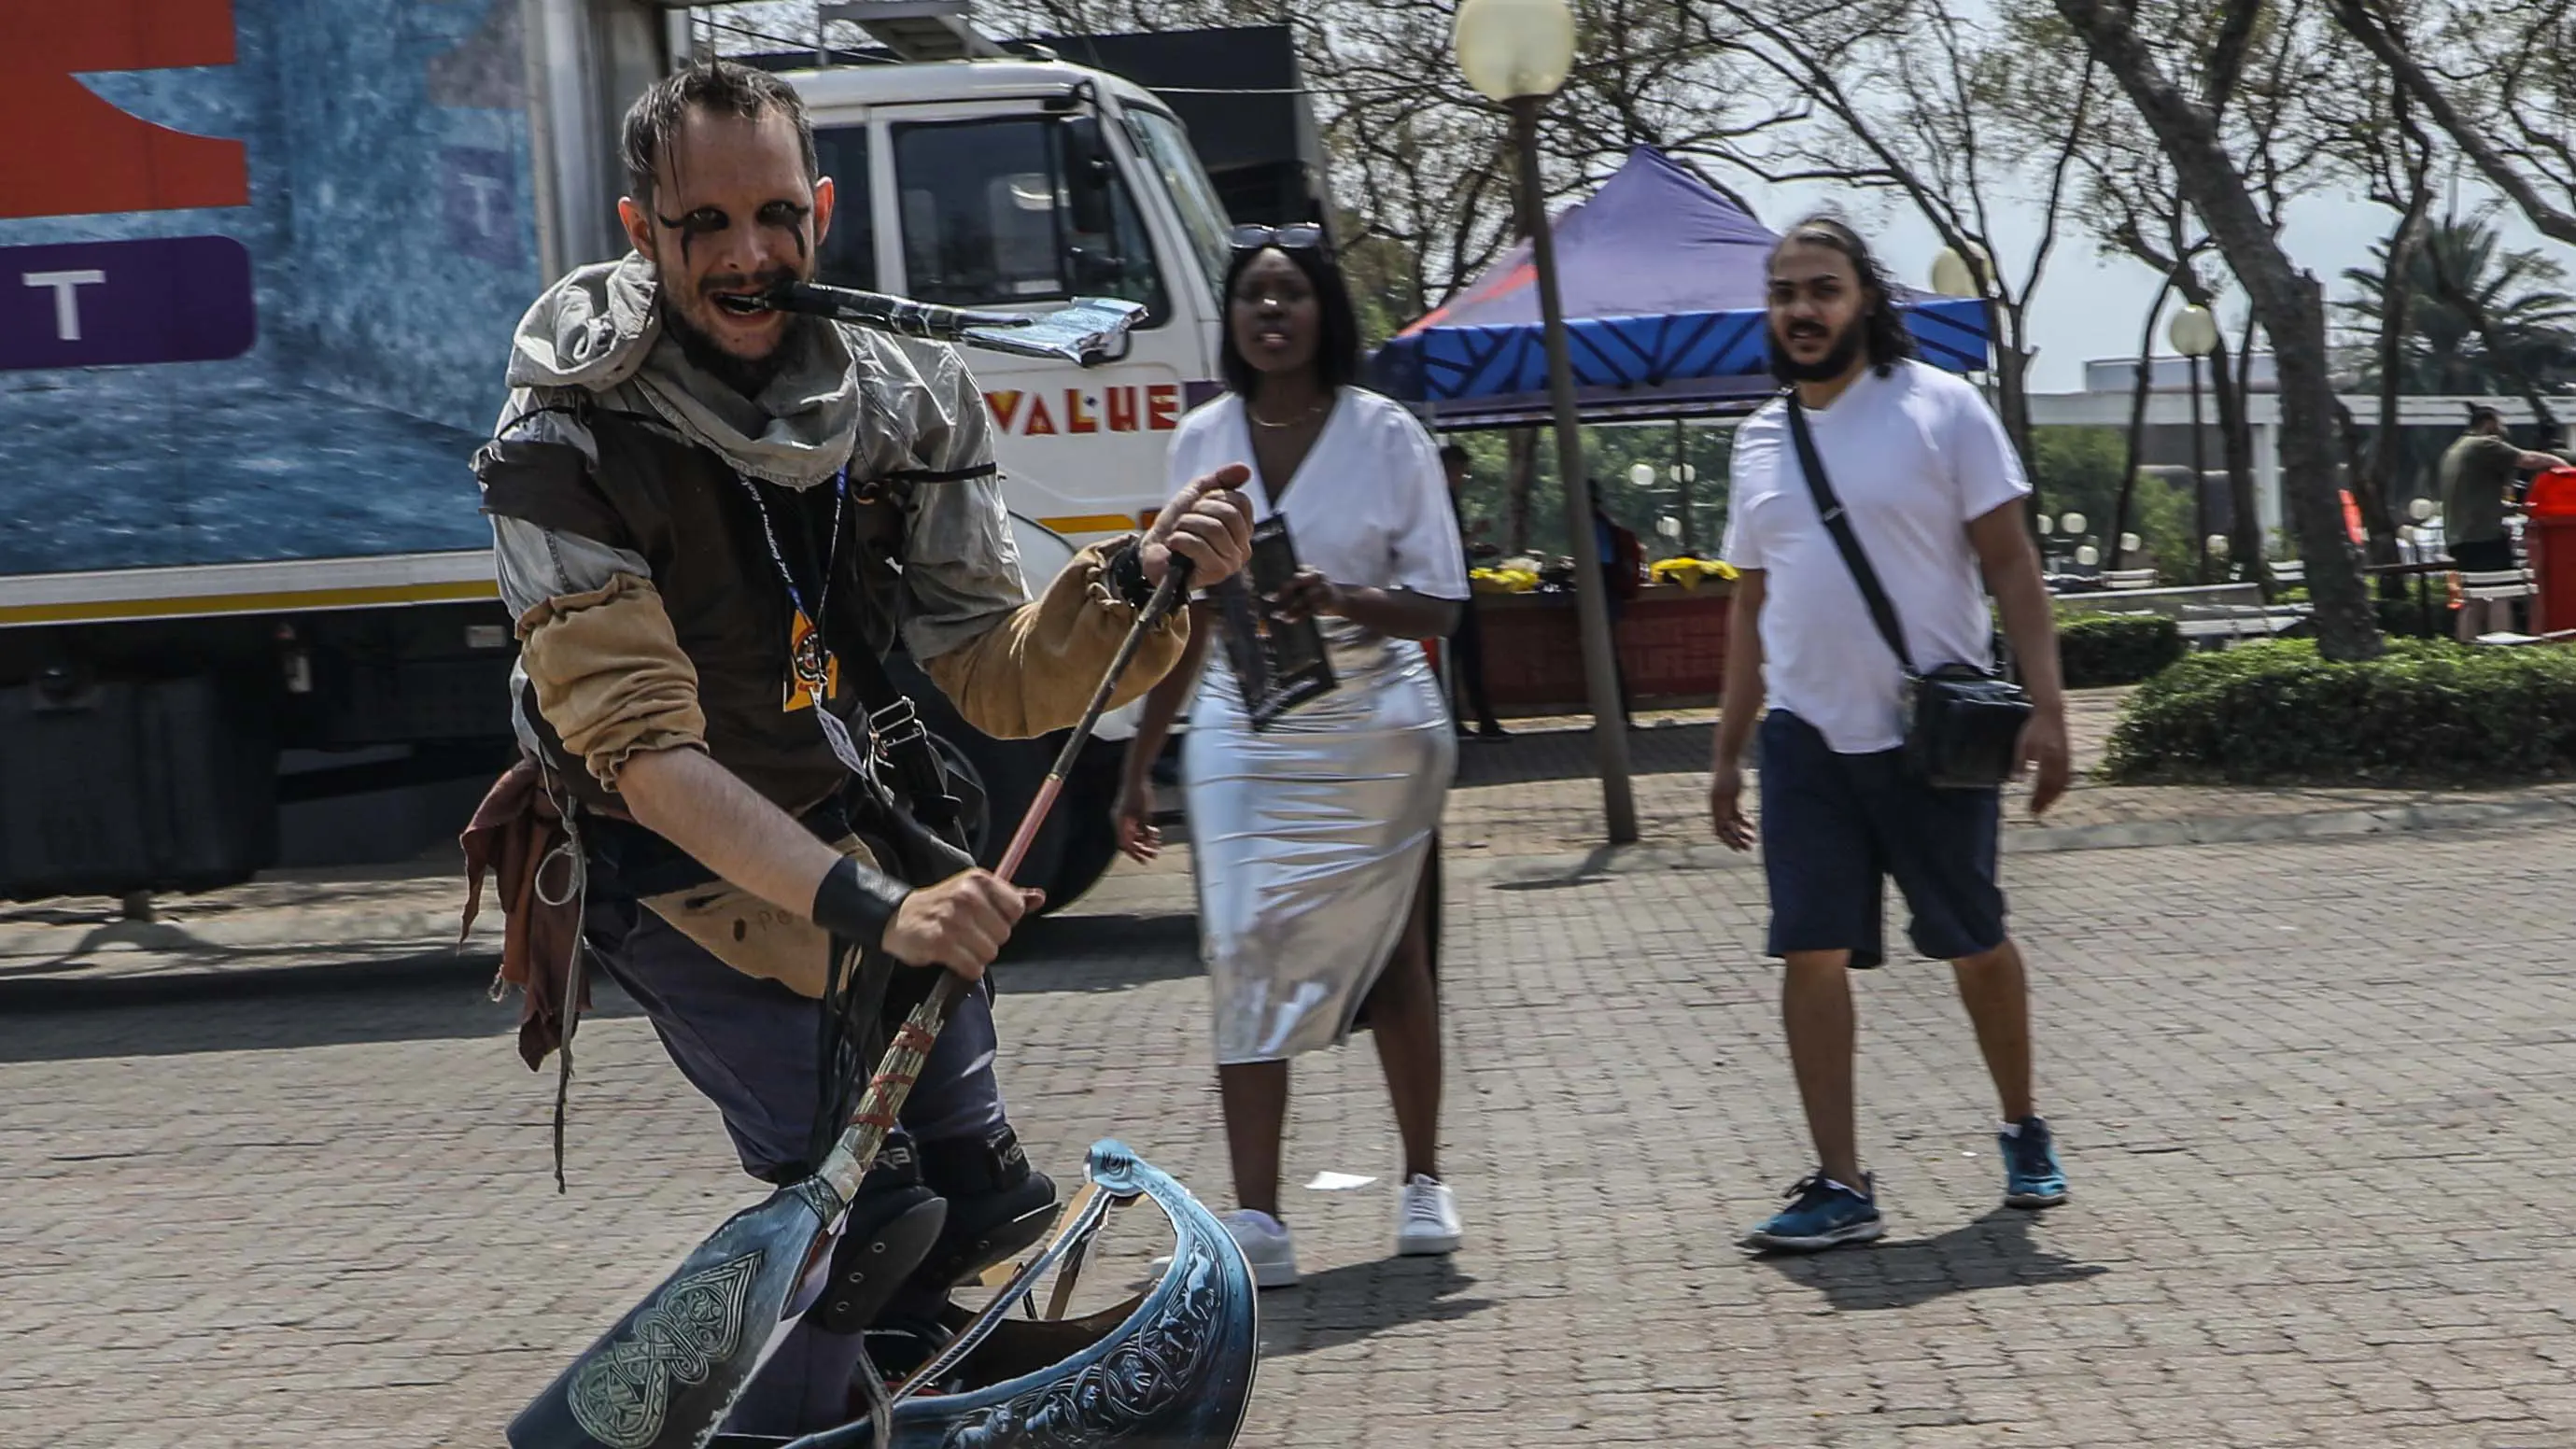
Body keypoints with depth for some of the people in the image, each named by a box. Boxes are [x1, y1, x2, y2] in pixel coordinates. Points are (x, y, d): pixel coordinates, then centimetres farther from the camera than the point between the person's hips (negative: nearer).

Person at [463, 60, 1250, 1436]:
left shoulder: (907, 398, -9)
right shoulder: (567, 448, -23)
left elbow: (999, 684, -8)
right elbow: (643, 746, -30)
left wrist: (1131, 577, -28)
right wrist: (873, 906, -41)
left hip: (850, 828, 6)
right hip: (685, 871, -5)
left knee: (983, 1199, 8)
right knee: (865, 1210, -16)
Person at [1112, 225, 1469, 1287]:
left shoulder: (1384, 434, -3)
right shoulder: (1201, 441, 6)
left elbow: (1437, 608, -5)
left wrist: (1342, 600, -25)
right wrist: (1138, 763, 12)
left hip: (1375, 731, -2)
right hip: (1242, 735, 2)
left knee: (1392, 958, 10)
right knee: (1245, 954, -9)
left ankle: (1423, 1182, 27)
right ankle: (1255, 1219, -10)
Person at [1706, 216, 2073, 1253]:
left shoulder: (1939, 407, -4)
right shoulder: (1761, 440, 10)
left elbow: (2010, 565, -6)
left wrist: (2046, 706, -14)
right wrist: (1728, 750, 14)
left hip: (1932, 733, -4)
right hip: (1806, 737, 4)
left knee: (1975, 945, 9)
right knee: (1811, 954, -4)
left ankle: (2024, 1132, 30)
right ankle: (1840, 1184, 1)